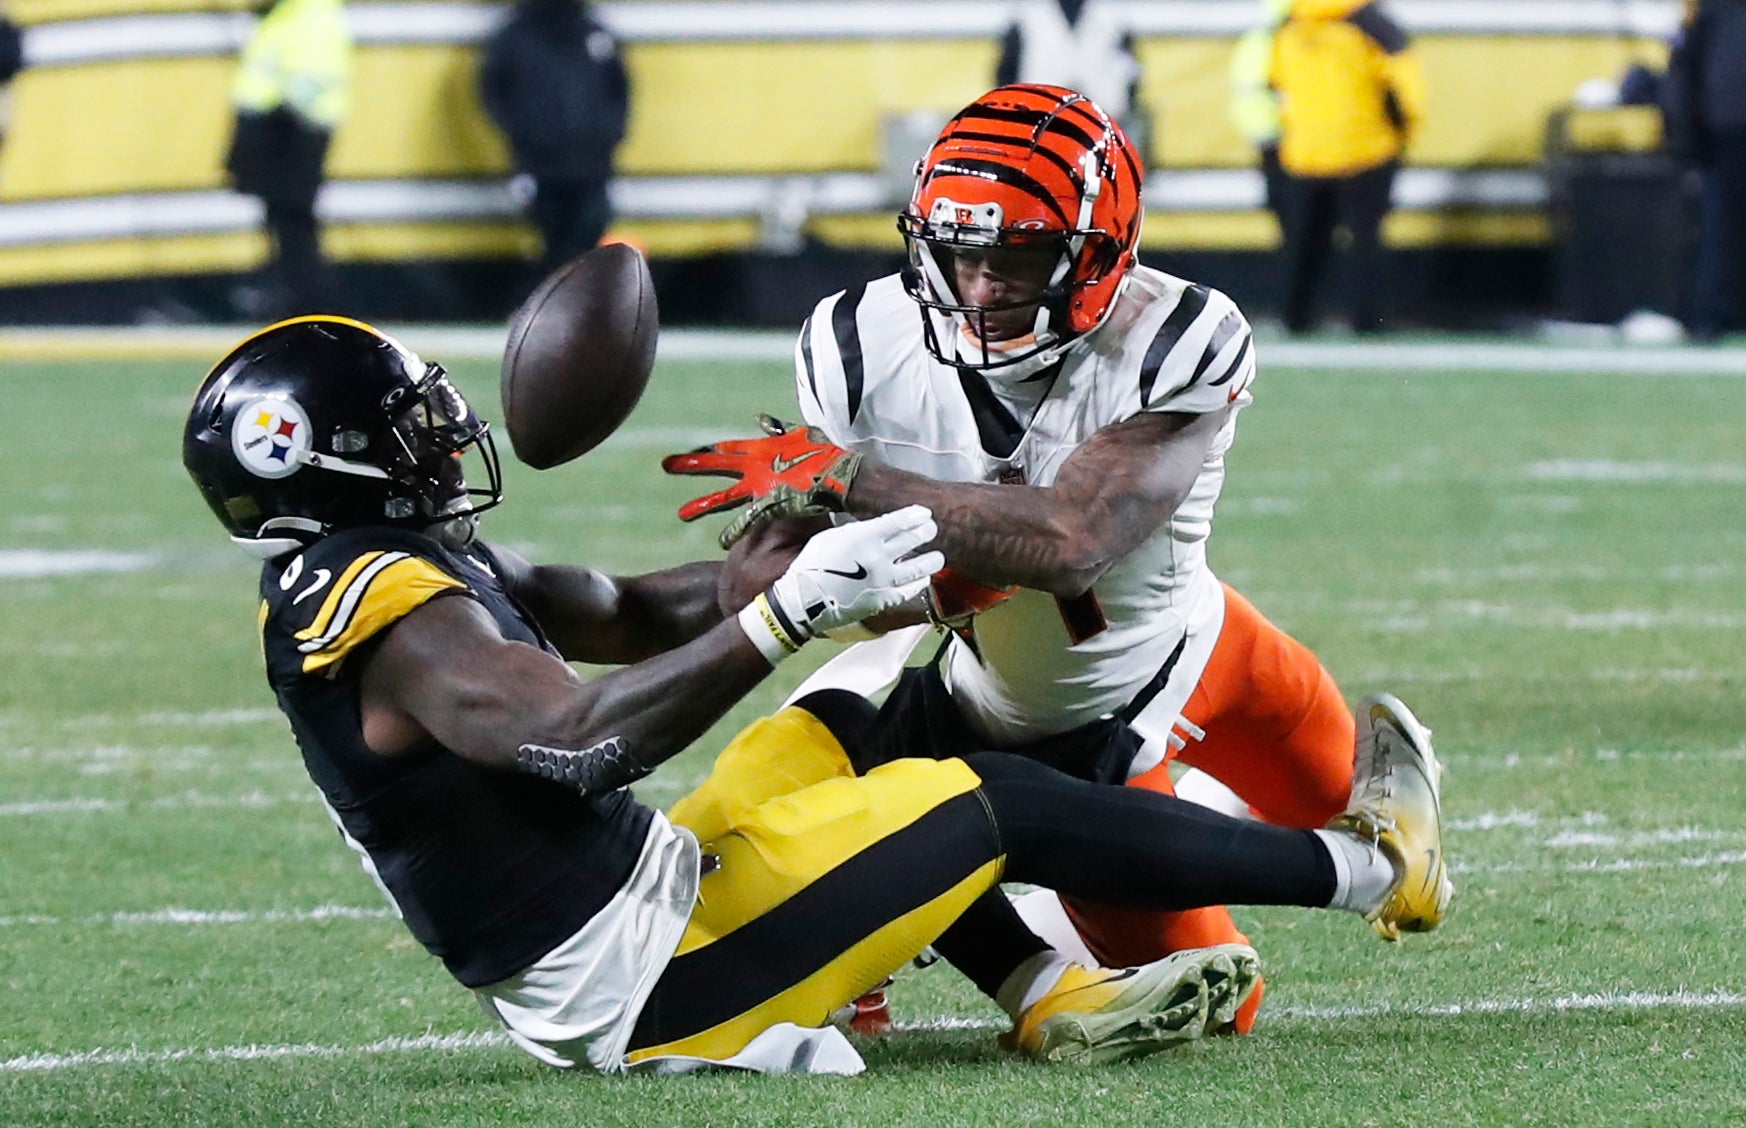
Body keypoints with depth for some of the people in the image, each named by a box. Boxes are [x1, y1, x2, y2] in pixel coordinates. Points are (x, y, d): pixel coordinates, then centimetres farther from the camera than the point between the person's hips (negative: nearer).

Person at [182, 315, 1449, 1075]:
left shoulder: (371, 566, 10)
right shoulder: (393, 608, -22)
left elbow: (621, 613, 13)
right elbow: (581, 736, -34)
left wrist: (797, 574, 1)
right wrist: (785, 612, -35)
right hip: (637, 982, -10)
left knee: (848, 732, 21)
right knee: (994, 807, -4)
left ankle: (1056, 998, 12)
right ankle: (1368, 867, 9)